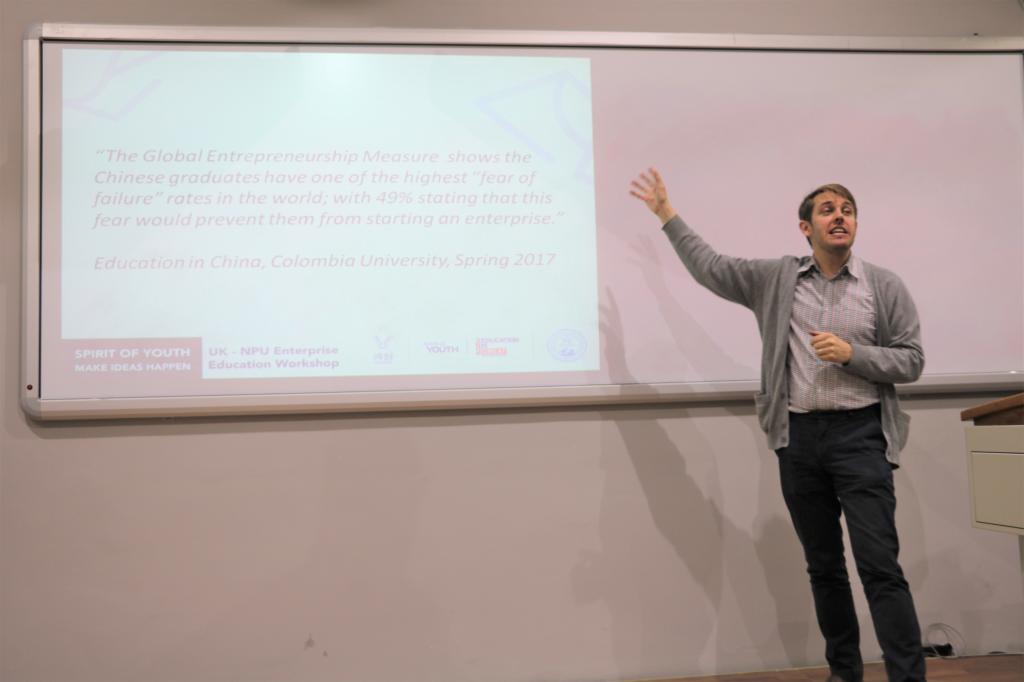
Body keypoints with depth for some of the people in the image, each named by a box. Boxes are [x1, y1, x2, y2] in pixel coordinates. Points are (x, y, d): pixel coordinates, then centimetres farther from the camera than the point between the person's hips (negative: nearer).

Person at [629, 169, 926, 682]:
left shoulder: (885, 287, 2)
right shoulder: (776, 278, 7)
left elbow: (911, 361, 2)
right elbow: (710, 268, 10)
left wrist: (852, 353, -13)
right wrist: (667, 215, 12)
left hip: (860, 435, -2)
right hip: (798, 438, 3)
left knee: (880, 566, -8)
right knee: (823, 566, 12)